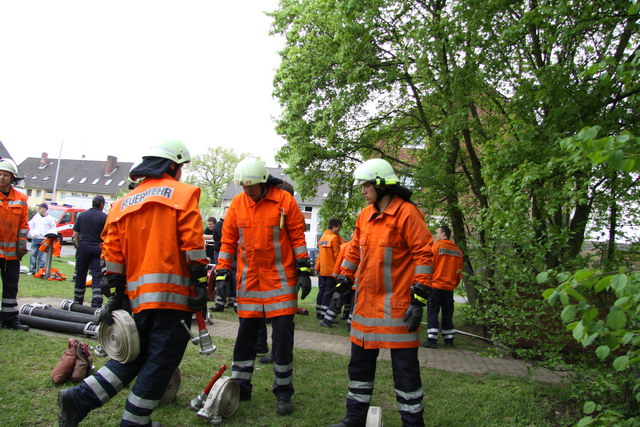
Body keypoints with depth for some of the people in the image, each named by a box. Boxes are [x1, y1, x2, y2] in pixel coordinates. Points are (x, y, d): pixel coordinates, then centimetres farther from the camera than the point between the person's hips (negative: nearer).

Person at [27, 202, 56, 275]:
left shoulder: (50, 219, 1)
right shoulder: (36, 217, 12)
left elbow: (53, 230, 1)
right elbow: (30, 226, 18)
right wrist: (31, 234, 4)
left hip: (44, 240, -4)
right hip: (35, 239, 4)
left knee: (42, 257, -3)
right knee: (33, 255, 5)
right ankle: (32, 270, 12)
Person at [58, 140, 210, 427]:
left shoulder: (124, 203, 17)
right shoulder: (182, 193, 0)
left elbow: (113, 252, 13)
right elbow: (192, 243, -9)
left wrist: (115, 295, 16)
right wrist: (200, 285, -7)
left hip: (137, 294, 7)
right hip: (172, 292, -7)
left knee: (136, 355, 21)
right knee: (161, 361, 4)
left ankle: (79, 398, 14)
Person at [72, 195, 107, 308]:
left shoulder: (82, 215, 7)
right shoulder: (104, 216, -4)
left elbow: (76, 234, 9)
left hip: (83, 248, 3)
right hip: (98, 249, -3)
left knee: (80, 276, 14)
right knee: (97, 277, -5)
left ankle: (77, 302, 25)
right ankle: (96, 304, -15)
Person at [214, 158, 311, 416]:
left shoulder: (284, 200, -7)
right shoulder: (237, 204, 2)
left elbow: (297, 237, -2)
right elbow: (228, 241, 7)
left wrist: (304, 271, -5)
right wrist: (222, 273, 3)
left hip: (280, 280, -3)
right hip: (248, 281, 3)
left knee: (282, 336, 1)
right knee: (246, 334, 11)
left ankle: (283, 392, 16)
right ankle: (240, 387, 26)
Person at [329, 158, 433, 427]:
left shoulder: (406, 213, -12)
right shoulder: (365, 215, 10)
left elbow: (423, 254, -14)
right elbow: (354, 251, 18)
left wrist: (419, 301, -17)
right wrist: (342, 285, 16)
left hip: (396, 305, -7)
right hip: (366, 302, 8)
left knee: (405, 368, 4)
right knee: (360, 362, 16)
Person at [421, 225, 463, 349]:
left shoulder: (436, 246, -7)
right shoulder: (458, 250, 8)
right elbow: (459, 272, 10)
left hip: (435, 286, -5)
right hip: (449, 288, 5)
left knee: (432, 313, -2)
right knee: (447, 314, 13)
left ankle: (432, 340, -5)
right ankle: (449, 340, 16)